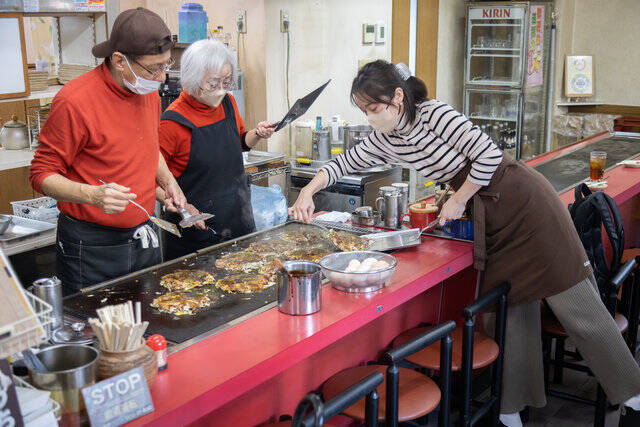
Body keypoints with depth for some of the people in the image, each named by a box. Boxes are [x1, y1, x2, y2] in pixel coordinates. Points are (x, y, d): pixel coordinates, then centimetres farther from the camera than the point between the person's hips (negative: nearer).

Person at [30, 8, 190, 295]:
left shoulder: (149, 92, 3)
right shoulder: (75, 101, -20)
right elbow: (42, 174, -14)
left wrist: (167, 180, 3)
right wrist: (92, 194, -30)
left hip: (143, 236, 7)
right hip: (90, 247, -7)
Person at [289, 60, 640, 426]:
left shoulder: (435, 114, -20)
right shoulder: (386, 140, 4)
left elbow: (489, 156, -23)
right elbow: (345, 163, 13)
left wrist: (458, 201, -14)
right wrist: (308, 192, -1)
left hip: (524, 203, -7)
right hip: (490, 220, 8)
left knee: (577, 310, -2)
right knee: (512, 308, 10)